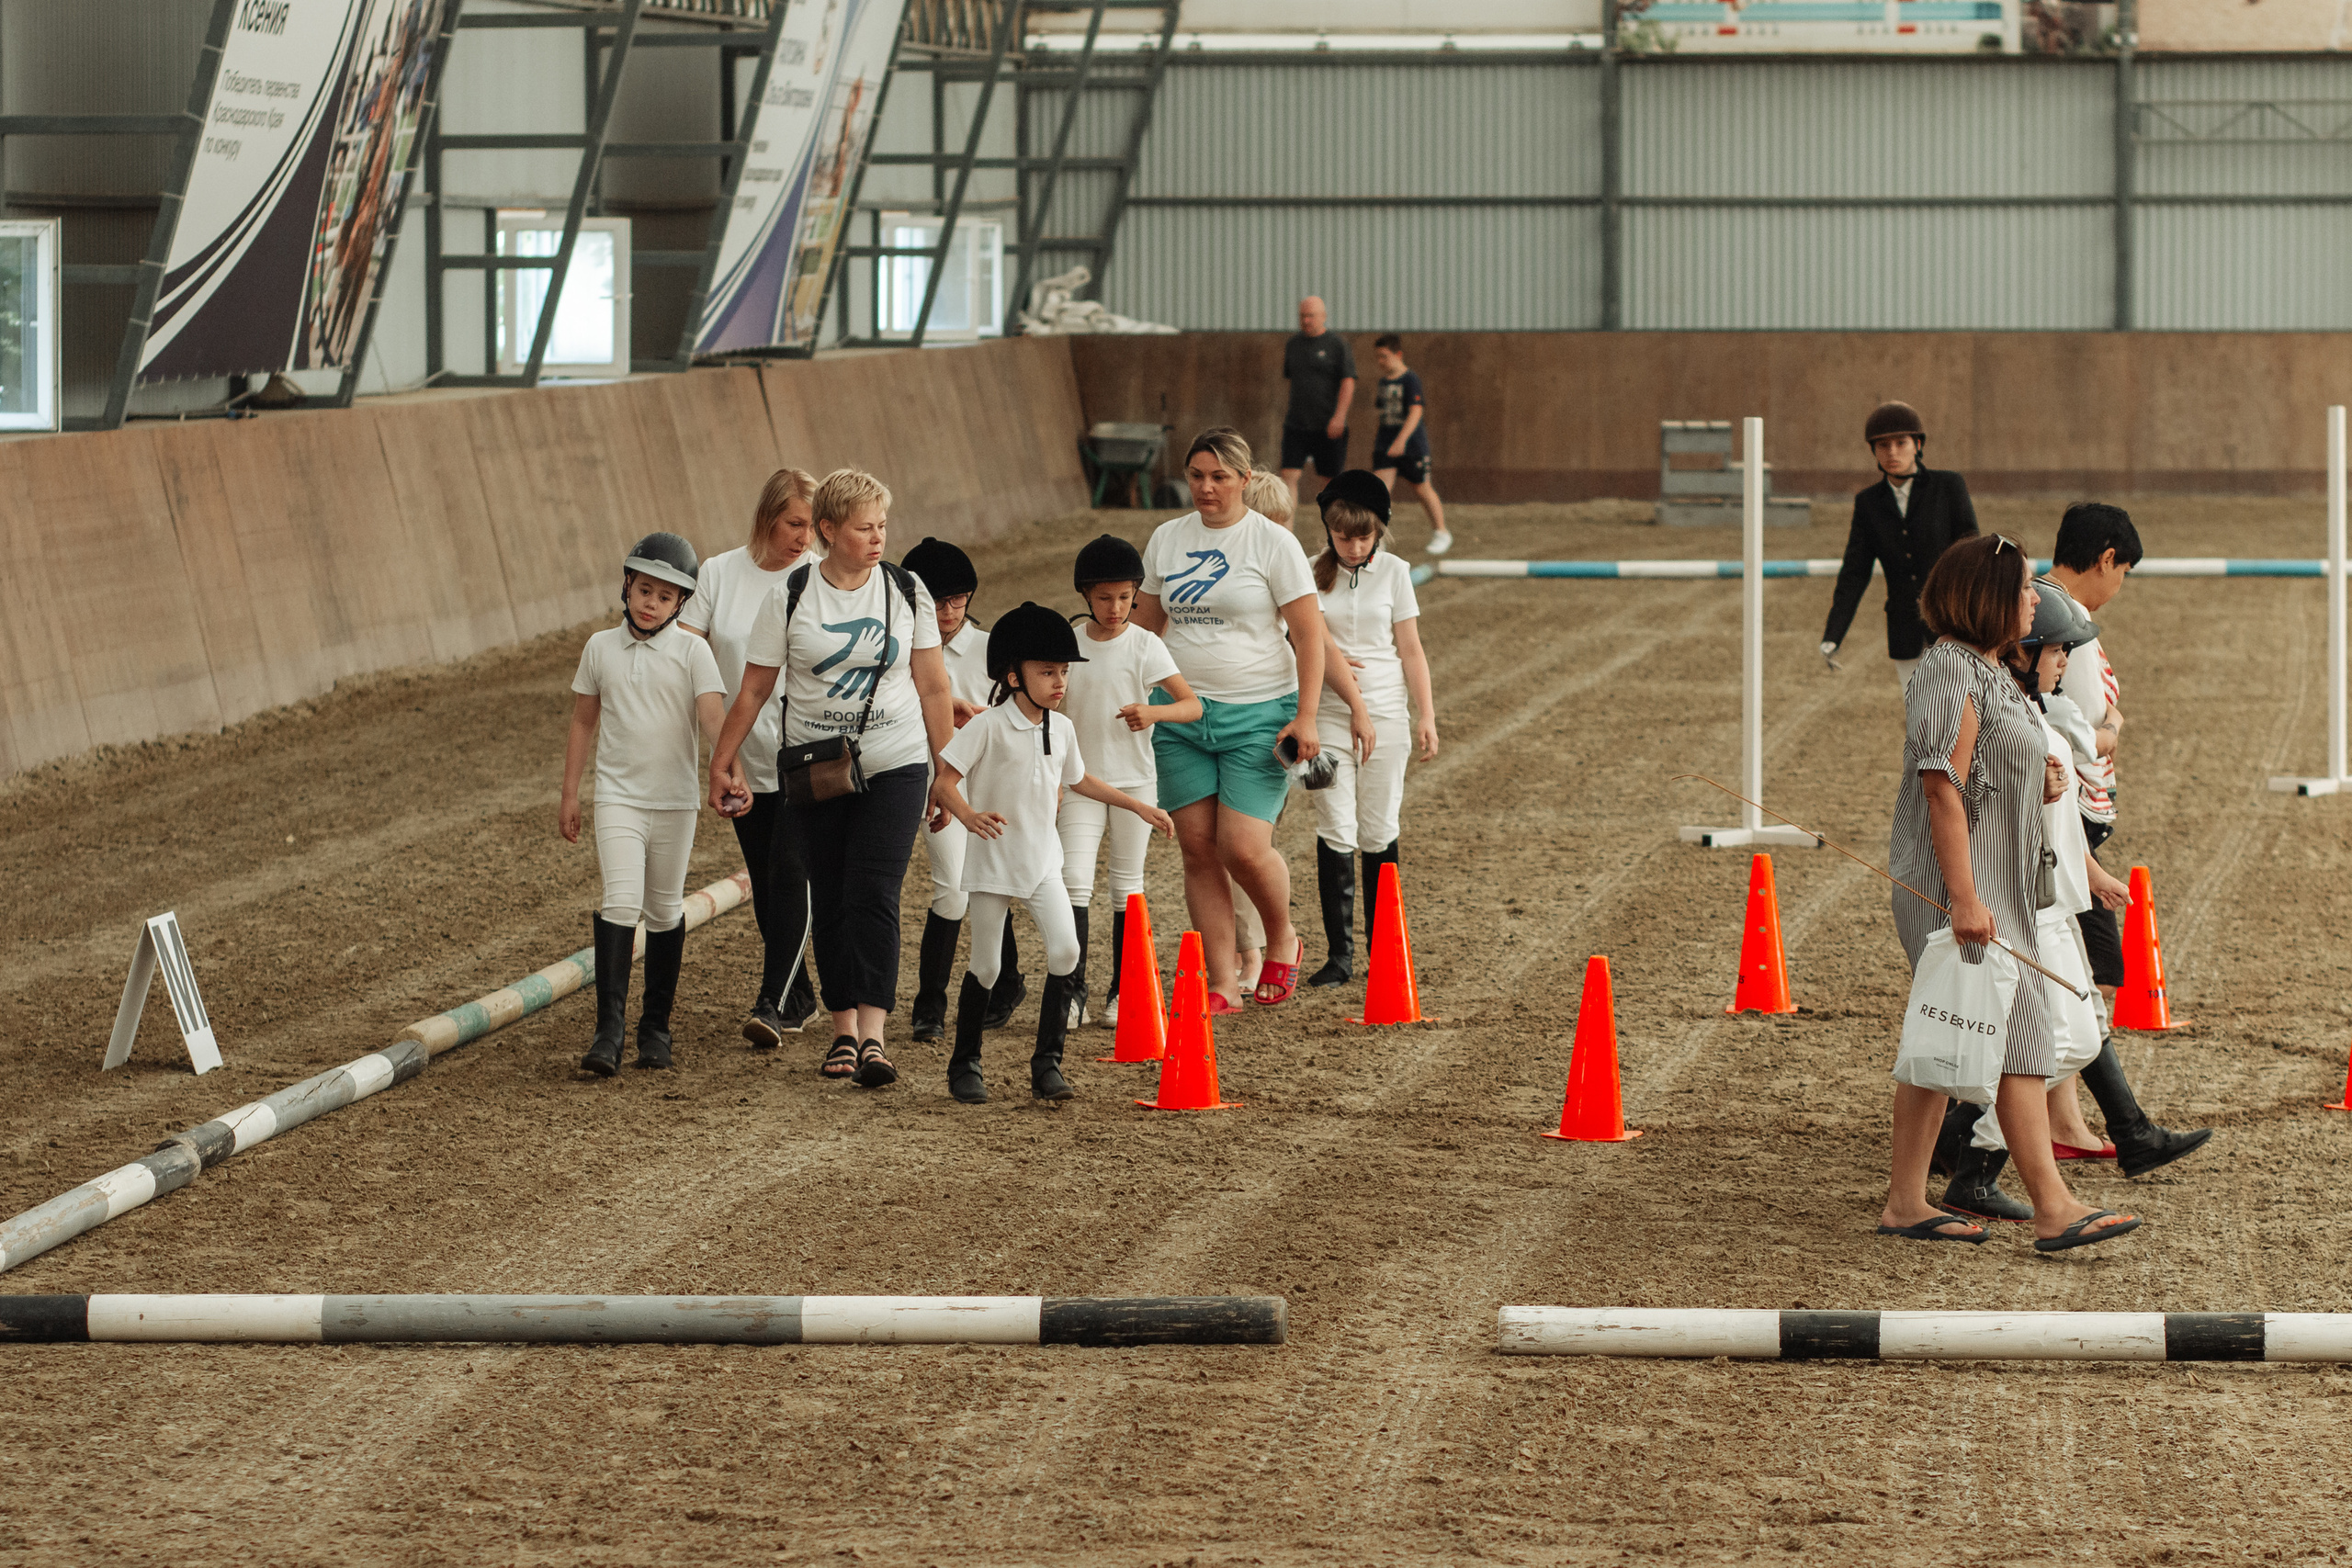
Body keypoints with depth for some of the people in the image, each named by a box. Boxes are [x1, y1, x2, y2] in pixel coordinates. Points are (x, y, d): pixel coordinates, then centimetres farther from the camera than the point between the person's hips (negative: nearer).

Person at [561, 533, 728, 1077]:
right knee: (620, 904, -15)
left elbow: (713, 719, -14)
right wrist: (569, 796, 12)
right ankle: (609, 1027, -18)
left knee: (664, 912, 9)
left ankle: (655, 1026, 22)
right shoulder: (601, 647, 4)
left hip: (674, 800, 0)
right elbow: (584, 722, 12)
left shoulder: (692, 651, -4)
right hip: (617, 797, 0)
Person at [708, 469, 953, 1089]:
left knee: (874, 894, -13)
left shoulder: (906, 590, 1)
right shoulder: (790, 597, -3)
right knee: (830, 900, 6)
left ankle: (873, 1035, -20)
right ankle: (843, 1030, 18)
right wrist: (721, 764, 5)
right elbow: (753, 690, 4)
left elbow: (933, 688, 7)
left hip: (895, 767, -1)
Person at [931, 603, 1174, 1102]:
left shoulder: (1061, 729, 6)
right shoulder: (989, 727, -13)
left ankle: (1047, 1062, -4)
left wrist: (1139, 806, 25)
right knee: (985, 964, 2)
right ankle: (965, 1065, 19)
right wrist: (968, 815, -36)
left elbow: (1079, 780, 24)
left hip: (1042, 860, 4)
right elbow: (945, 781, -16)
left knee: (1065, 949, -13)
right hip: (993, 860, -4)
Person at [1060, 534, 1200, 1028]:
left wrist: (1153, 712, -31)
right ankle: (1073, 990, -11)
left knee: (1126, 886, 7)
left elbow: (1193, 705, -12)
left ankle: (1122, 990, 16)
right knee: (1075, 881, -11)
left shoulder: (1146, 646, -6)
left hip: (1134, 781, -1)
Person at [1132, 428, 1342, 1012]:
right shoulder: (1167, 540, 8)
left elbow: (1310, 634, -5)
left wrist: (1305, 718, -13)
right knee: (1198, 850, 1)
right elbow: (1146, 628, 17)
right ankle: (1221, 986, 7)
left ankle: (1283, 941, 16)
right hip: (1181, 715, 4)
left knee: (1244, 848, -13)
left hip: (1257, 714, -4)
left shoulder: (1272, 543, -5)